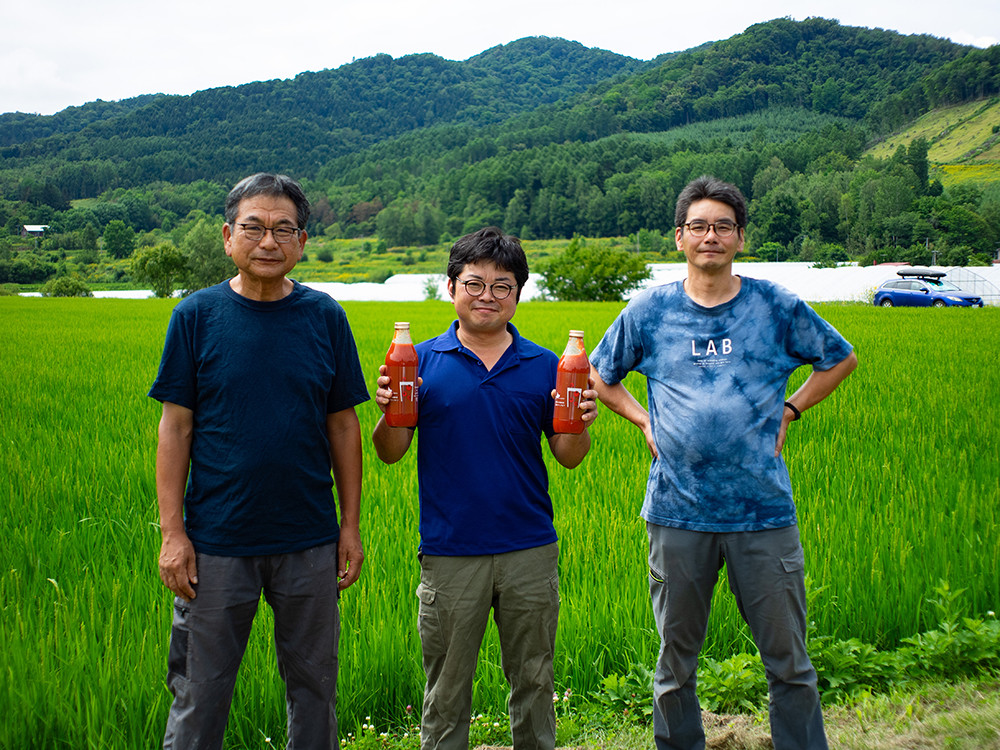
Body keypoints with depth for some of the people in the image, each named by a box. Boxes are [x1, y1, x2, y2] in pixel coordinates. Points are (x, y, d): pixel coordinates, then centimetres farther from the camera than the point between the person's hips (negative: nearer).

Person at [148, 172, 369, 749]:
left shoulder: (325, 317, 1)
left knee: (315, 685, 13)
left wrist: (351, 525, 2)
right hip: (218, 541, -1)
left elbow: (343, 427, 5)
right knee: (201, 690, 9)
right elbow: (176, 427, -1)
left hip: (309, 541, 1)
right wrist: (172, 532, -7)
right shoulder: (196, 316, -2)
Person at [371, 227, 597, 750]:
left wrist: (581, 425, -15)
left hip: (530, 551, 1)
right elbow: (390, 453, -1)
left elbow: (568, 458, 4)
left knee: (533, 682, 15)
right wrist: (389, 411, -19)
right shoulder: (422, 363, 1)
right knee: (446, 690, 10)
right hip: (449, 554, -1)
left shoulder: (544, 367, 4)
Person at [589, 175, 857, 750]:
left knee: (789, 660, 6)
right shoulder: (649, 310, 3)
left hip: (764, 510, 0)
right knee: (677, 660, 12)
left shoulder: (778, 307, 2)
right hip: (678, 511, 1)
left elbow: (841, 359, 17)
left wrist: (789, 410, 6)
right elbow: (598, 375, 18)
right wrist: (644, 421, 6)